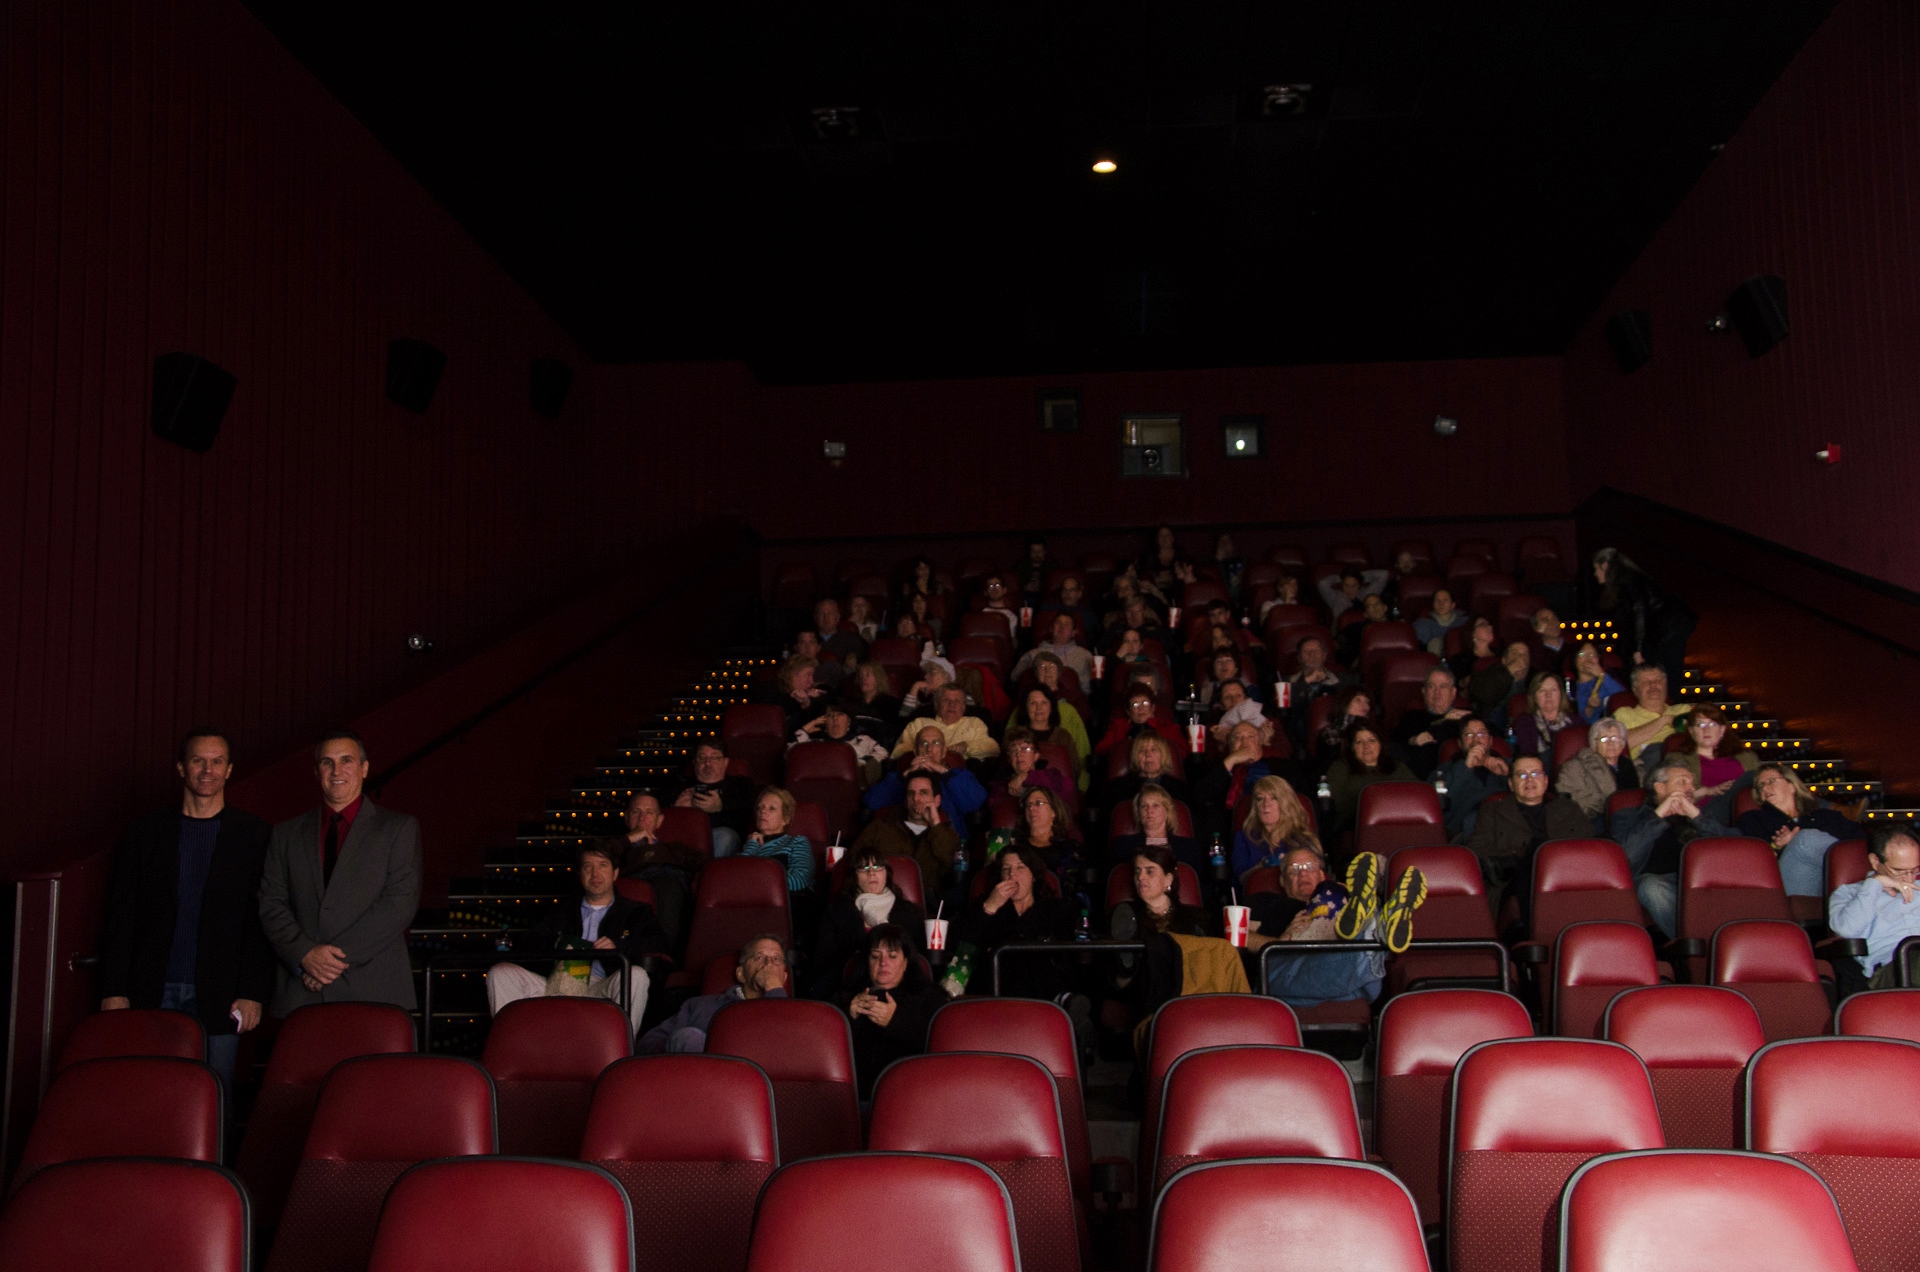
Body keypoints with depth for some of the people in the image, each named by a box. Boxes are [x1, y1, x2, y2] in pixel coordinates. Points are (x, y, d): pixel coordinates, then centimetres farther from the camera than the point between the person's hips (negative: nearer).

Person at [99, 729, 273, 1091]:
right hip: (152, 993, 2)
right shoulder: (145, 832, 10)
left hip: (218, 999, -1)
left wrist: (253, 993, -7)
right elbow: (120, 916, 9)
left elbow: (263, 922, 0)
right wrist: (113, 990, 1)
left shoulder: (254, 836, 4)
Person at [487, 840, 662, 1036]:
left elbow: (658, 944, 5)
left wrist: (618, 946, -11)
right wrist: (556, 944, -2)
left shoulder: (635, 912, 23)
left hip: (601, 991, -3)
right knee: (499, 973, -14)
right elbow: (522, 944, 19)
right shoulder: (562, 912, 31)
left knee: (636, 975, -34)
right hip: (558, 988, 3)